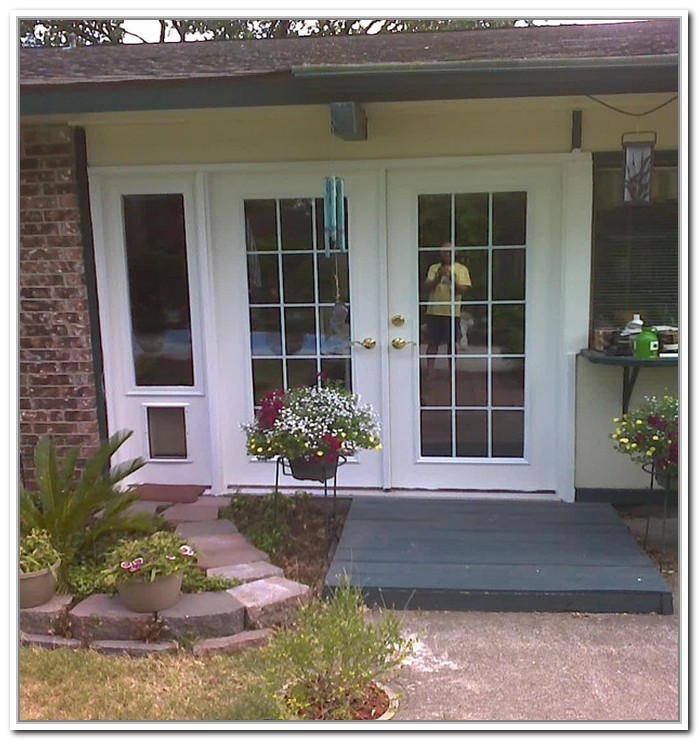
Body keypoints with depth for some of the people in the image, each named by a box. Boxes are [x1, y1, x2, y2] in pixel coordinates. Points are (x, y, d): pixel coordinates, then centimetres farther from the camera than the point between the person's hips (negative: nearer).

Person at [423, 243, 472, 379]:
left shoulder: (461, 269, 2)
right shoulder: (434, 268, 8)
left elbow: (463, 290, -8)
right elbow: (427, 286, -3)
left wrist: (451, 278, -22)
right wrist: (439, 276, -19)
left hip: (452, 312, -1)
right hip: (434, 311, 1)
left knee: (451, 344, 6)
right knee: (432, 343, -1)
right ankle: (430, 373, 1)